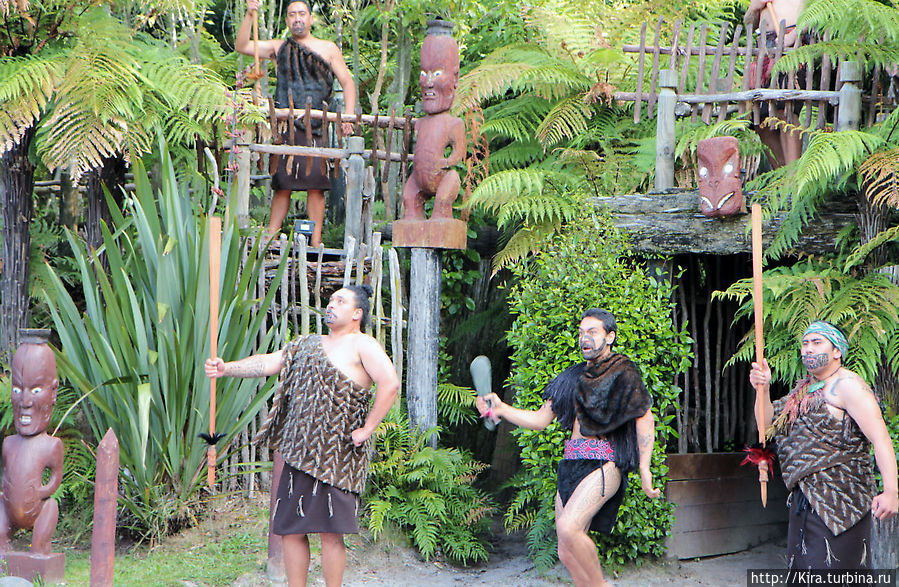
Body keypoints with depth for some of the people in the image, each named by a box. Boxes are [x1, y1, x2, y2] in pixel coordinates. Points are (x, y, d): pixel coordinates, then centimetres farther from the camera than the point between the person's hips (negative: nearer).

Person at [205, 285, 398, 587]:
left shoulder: (361, 345, -2)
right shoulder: (307, 344, 20)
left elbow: (390, 384, -13)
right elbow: (268, 362, 15)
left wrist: (367, 429, -14)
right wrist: (226, 368, 2)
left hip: (337, 455, -7)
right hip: (299, 454, 7)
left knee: (331, 531, -8)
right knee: (291, 529, 6)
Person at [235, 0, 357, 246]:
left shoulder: (328, 49, 11)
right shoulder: (279, 48, 16)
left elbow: (347, 82, 11)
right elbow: (241, 46, 10)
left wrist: (349, 115, -2)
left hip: (315, 127, -2)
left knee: (315, 183, -8)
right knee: (281, 183, 2)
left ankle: (315, 242, -6)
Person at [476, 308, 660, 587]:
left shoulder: (622, 373, -1)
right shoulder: (573, 377, 17)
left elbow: (645, 419, -3)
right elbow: (540, 419, 16)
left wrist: (644, 469, -9)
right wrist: (501, 409, 2)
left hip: (603, 462, -7)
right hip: (571, 462, 7)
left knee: (568, 529, -28)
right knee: (567, 553, 3)